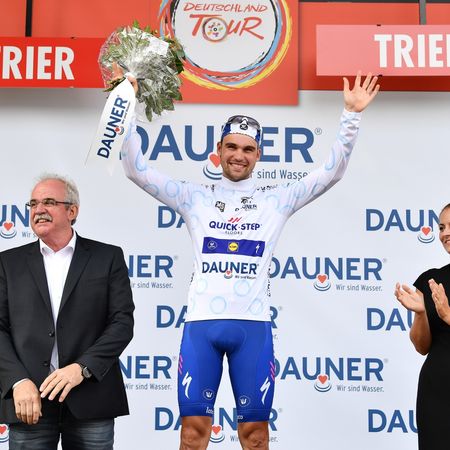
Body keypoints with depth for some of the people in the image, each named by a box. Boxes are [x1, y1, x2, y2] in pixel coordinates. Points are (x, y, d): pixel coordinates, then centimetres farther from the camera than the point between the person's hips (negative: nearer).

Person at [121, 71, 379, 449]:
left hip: (253, 325, 0)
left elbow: (333, 171, 5)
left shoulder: (276, 200, 9)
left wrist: (351, 116, -4)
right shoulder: (195, 197, 9)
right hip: (201, 323, 0)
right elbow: (136, 170, 4)